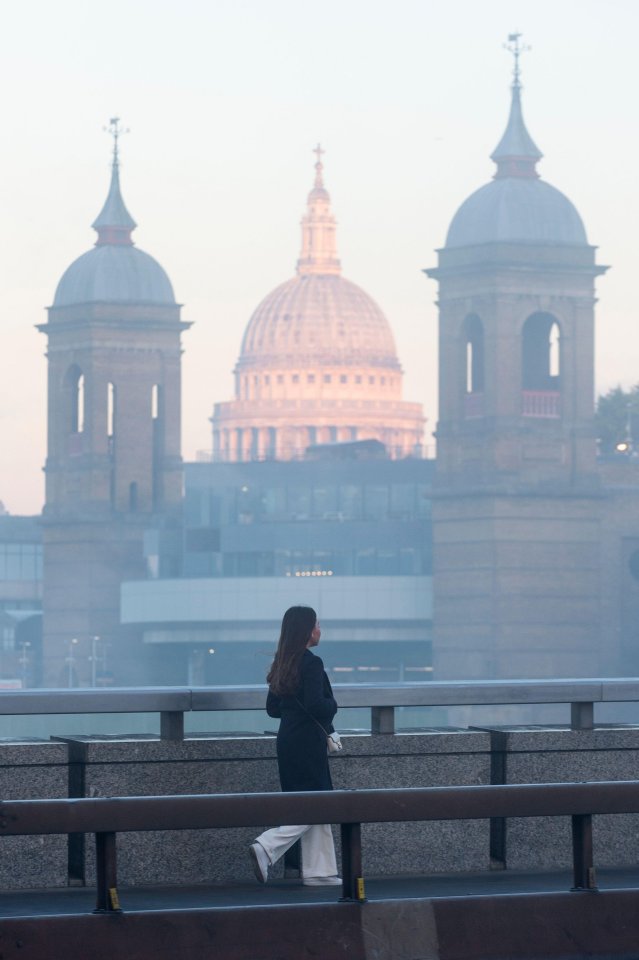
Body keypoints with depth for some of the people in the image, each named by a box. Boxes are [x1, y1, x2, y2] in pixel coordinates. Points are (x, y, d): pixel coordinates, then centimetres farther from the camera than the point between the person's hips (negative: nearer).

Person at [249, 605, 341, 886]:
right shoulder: (311, 663, -16)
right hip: (307, 744, -9)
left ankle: (319, 871, 13)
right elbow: (315, 705, -24)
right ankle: (266, 847, -15)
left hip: (288, 740, 9)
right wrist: (332, 705, -5)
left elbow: (272, 708, 14)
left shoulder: (283, 664, 10)